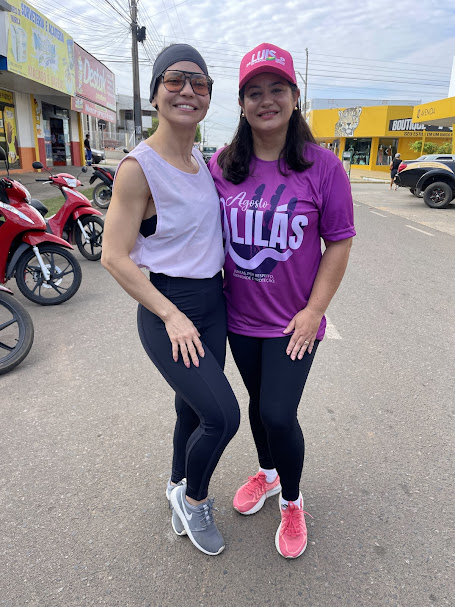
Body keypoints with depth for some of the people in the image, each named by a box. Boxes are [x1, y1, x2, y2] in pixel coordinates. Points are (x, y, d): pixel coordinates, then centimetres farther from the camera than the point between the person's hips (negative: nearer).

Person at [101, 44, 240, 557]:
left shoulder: (201, 160, 8)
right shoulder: (138, 167, -15)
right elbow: (114, 257, -16)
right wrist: (171, 316, -19)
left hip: (213, 303, 7)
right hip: (167, 311, -7)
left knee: (194, 410, 17)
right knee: (223, 416, -12)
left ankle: (180, 486, 45)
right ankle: (193, 498, 20)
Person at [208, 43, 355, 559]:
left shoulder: (322, 166, -9)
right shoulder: (221, 166, -1)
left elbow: (339, 242, -6)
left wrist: (314, 310, -11)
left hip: (293, 322, -3)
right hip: (240, 316, 3)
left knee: (279, 414, -4)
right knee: (258, 404, 19)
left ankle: (292, 501, 28)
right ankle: (266, 474, 48)